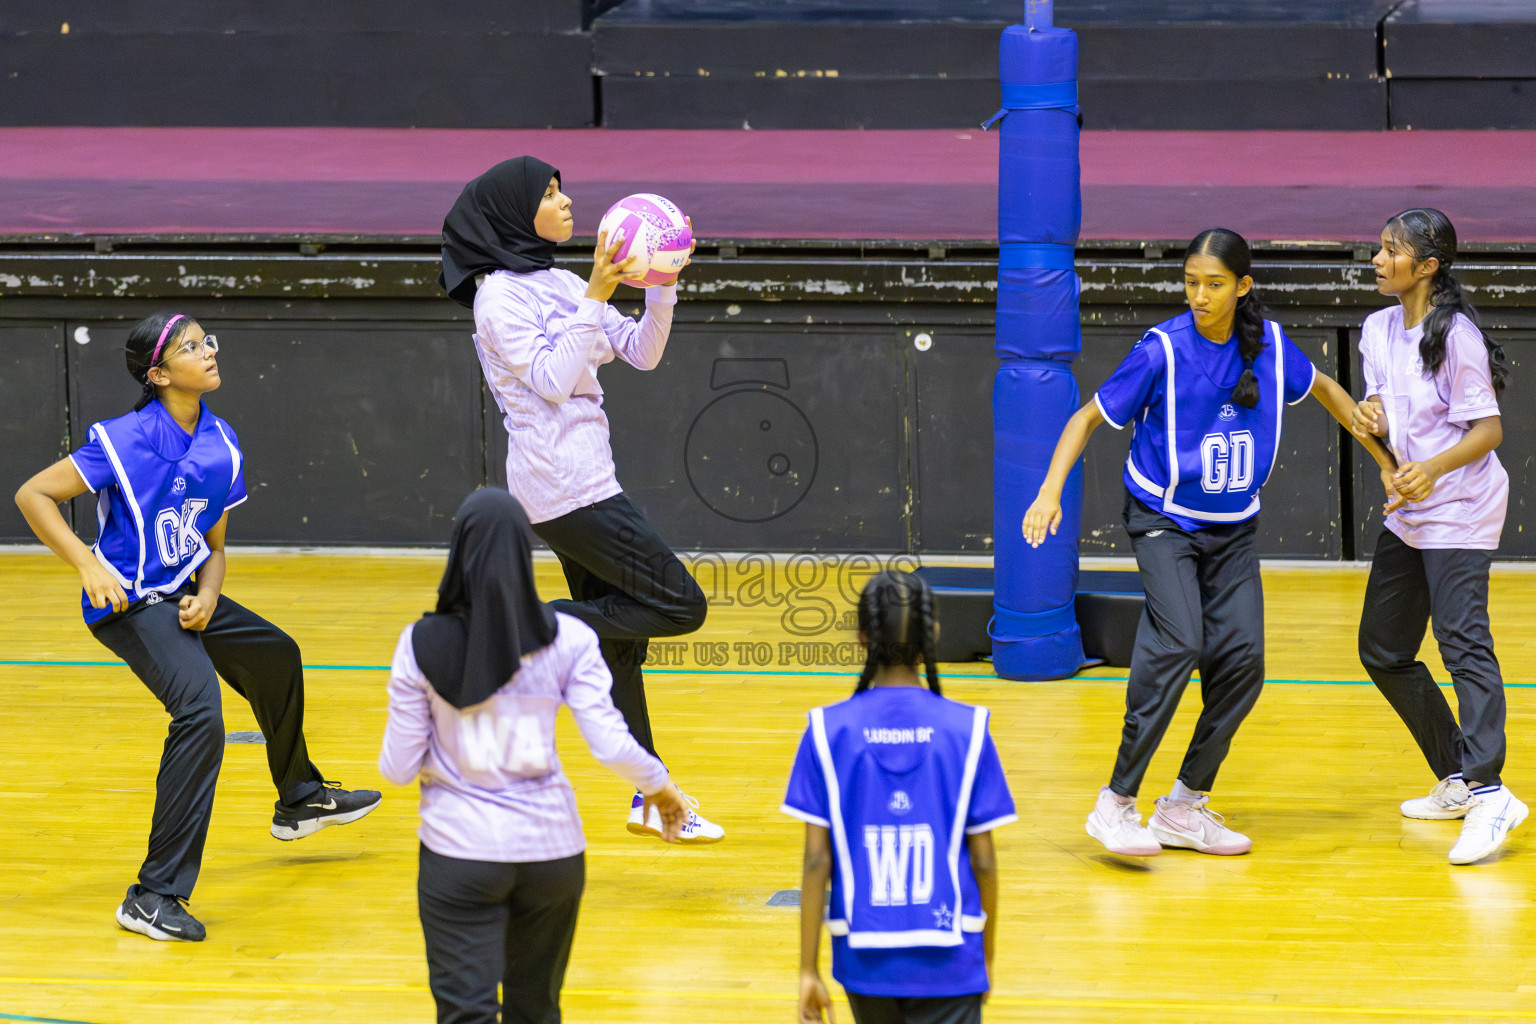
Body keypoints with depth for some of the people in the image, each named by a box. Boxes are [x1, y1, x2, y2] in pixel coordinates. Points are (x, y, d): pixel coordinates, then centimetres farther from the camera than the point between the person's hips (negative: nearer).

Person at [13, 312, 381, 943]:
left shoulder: (222, 447, 1)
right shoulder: (125, 441, -19)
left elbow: (212, 547, 10)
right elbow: (33, 495, -16)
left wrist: (206, 600, -10)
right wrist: (89, 566, -25)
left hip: (183, 596, 8)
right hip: (129, 602, -8)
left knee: (276, 658, 27)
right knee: (200, 712, -28)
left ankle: (299, 801, 56)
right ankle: (154, 896, -28)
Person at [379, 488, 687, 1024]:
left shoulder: (423, 645, -9)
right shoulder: (567, 640, -8)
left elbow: (399, 767, -6)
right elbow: (611, 745, -9)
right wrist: (661, 788, 10)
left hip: (460, 852, -2)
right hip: (549, 844, 2)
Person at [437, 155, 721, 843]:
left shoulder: (560, 286, 14)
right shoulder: (499, 298, -10)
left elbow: (641, 353, 12)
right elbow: (553, 378, -20)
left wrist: (662, 285, -3)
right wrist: (595, 297, -21)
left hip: (580, 486, 9)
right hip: (566, 486, -9)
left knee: (617, 640, 11)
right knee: (681, 606, -9)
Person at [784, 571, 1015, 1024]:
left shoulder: (828, 732, -5)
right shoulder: (967, 730, -6)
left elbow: (817, 861, -5)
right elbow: (983, 861, -2)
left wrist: (808, 970, 1)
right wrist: (987, 956, 12)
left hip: (865, 954, 2)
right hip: (948, 960, -2)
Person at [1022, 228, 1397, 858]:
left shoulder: (1268, 344, -4)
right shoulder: (1164, 350, -16)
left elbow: (1324, 390, 16)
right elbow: (1089, 418, -9)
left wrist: (1385, 460, 19)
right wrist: (1050, 492, -22)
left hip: (1232, 528, 5)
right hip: (1163, 519, -5)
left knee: (1241, 658, -5)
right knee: (1178, 643, -24)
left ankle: (1185, 808, 9)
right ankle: (1117, 803, -21)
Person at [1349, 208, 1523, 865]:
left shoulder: (1456, 336, -15)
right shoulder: (1378, 330, 8)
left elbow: (1488, 430, -16)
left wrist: (1435, 467, -31)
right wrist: (1372, 419, -6)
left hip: (1461, 511, -9)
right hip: (1407, 513, 9)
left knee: (1463, 643, -19)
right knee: (1382, 650, 11)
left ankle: (1488, 793, -24)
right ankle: (1457, 779, 23)